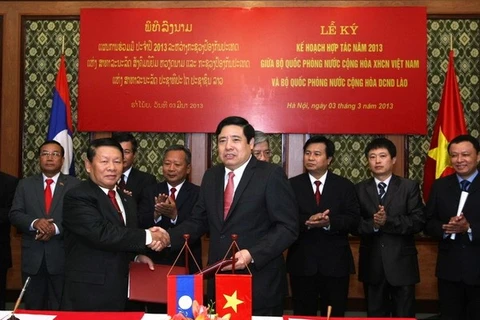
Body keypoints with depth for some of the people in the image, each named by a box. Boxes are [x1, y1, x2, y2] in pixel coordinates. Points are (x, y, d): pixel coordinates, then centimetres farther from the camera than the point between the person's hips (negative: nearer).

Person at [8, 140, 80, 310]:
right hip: (32, 257, 2)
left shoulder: (74, 185, 2)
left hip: (62, 256, -2)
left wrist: (57, 228, -21)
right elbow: (14, 214, 2)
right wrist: (34, 222, -18)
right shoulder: (25, 184, 10)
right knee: (33, 308, 11)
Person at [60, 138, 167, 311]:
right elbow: (101, 234, -24)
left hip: (121, 292, 7)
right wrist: (147, 237, -17)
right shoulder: (77, 197, -12)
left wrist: (136, 255, 3)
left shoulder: (128, 200, 13)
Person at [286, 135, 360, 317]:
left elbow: (354, 220, -5)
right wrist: (307, 221, -24)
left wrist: (329, 222, -22)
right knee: (303, 315, 8)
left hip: (335, 262, 0)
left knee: (335, 316, 8)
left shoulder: (344, 186, 5)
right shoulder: (292, 185, 4)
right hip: (302, 262, 0)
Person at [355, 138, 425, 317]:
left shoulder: (409, 187, 1)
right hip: (371, 265, 2)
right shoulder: (360, 189, 7)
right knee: (375, 315, 13)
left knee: (404, 316, 5)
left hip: (401, 264, -2)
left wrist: (388, 221, -21)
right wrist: (372, 224, -20)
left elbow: (418, 221, -9)